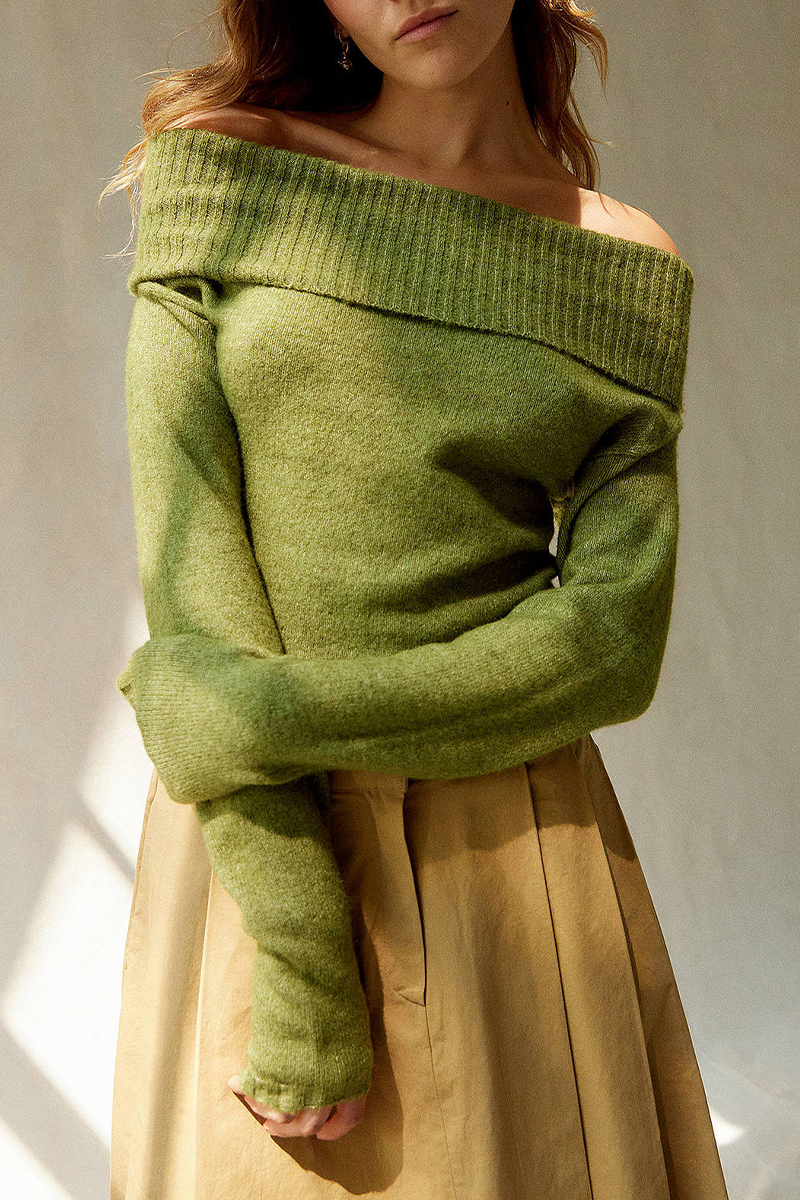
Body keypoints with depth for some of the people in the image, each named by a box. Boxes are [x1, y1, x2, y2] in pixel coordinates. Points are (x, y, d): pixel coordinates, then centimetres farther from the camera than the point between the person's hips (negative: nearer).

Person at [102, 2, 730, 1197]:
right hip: (251, 845, 0)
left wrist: (273, 714, -17)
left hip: (513, 860, 1)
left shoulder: (626, 268, 2)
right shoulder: (216, 176, -1)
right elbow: (187, 558, -10)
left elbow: (614, 634, -7)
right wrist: (298, 954, -16)